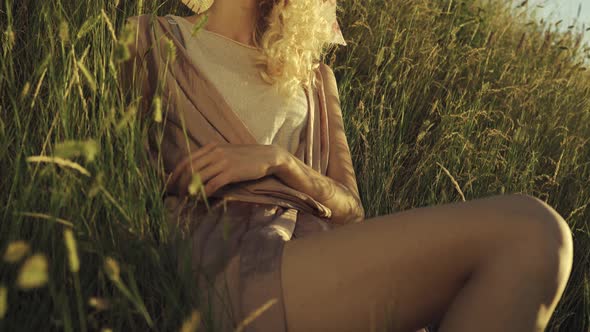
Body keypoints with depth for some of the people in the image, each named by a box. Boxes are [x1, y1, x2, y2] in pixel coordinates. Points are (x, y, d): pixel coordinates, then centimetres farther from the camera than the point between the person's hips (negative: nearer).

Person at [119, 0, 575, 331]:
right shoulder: (154, 41, 18)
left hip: (319, 250, 5)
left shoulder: (311, 77, 26)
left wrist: (277, 160, -4)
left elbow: (350, 210, 15)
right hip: (233, 263, -5)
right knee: (527, 229, -24)